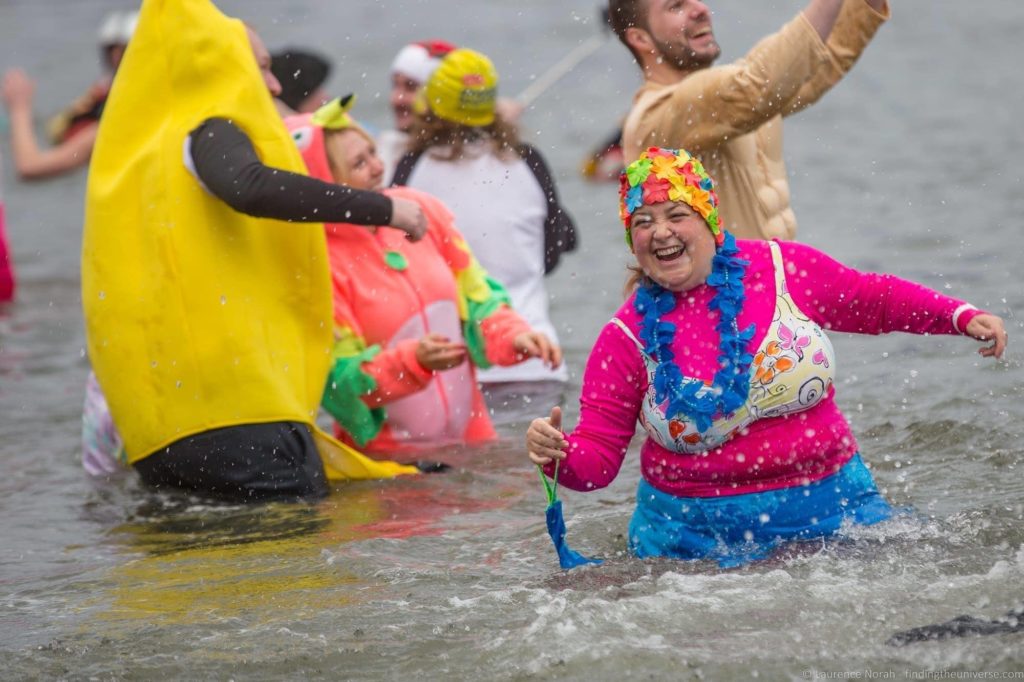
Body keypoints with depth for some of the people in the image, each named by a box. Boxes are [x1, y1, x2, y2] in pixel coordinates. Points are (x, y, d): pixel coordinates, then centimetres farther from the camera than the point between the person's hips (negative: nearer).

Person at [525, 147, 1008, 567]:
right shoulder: (627, 338, -6)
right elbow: (596, 458, -5)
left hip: (827, 506, 1)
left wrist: (962, 317, 4)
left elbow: (874, 300, 13)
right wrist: (557, 456, -26)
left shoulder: (784, 269, -4)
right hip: (697, 536, 0)